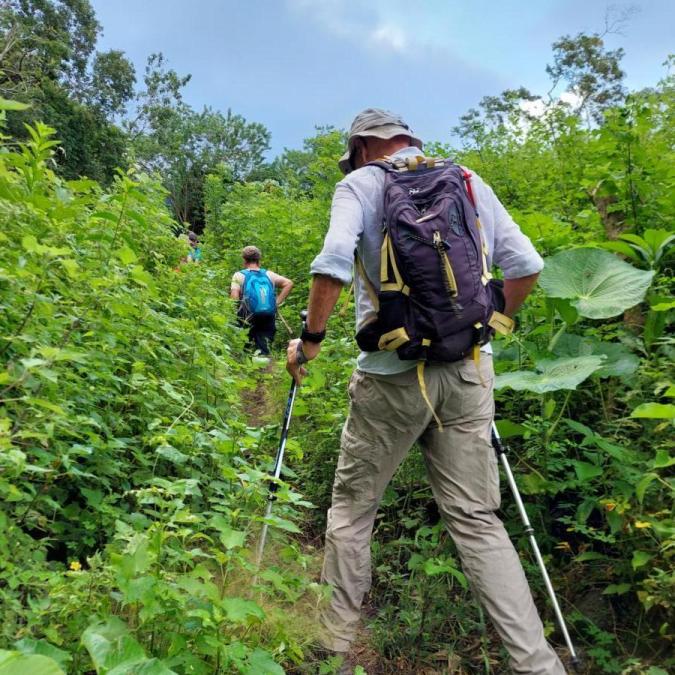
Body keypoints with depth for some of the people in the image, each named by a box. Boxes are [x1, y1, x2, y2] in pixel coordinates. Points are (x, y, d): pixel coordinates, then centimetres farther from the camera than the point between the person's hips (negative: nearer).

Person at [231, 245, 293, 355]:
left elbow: (234, 297, -9)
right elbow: (289, 283, 7)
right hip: (269, 320, 3)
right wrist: (277, 302, 8)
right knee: (263, 350, 4)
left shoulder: (239, 275, 5)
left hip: (249, 319, -3)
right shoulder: (268, 274, 15)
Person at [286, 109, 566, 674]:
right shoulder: (470, 182, 14)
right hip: (470, 371, 4)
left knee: (352, 508, 13)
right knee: (477, 519, 11)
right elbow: (527, 266, 10)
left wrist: (311, 339, -5)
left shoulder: (360, 184, 2)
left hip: (395, 373, -4)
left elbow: (334, 262, -17)